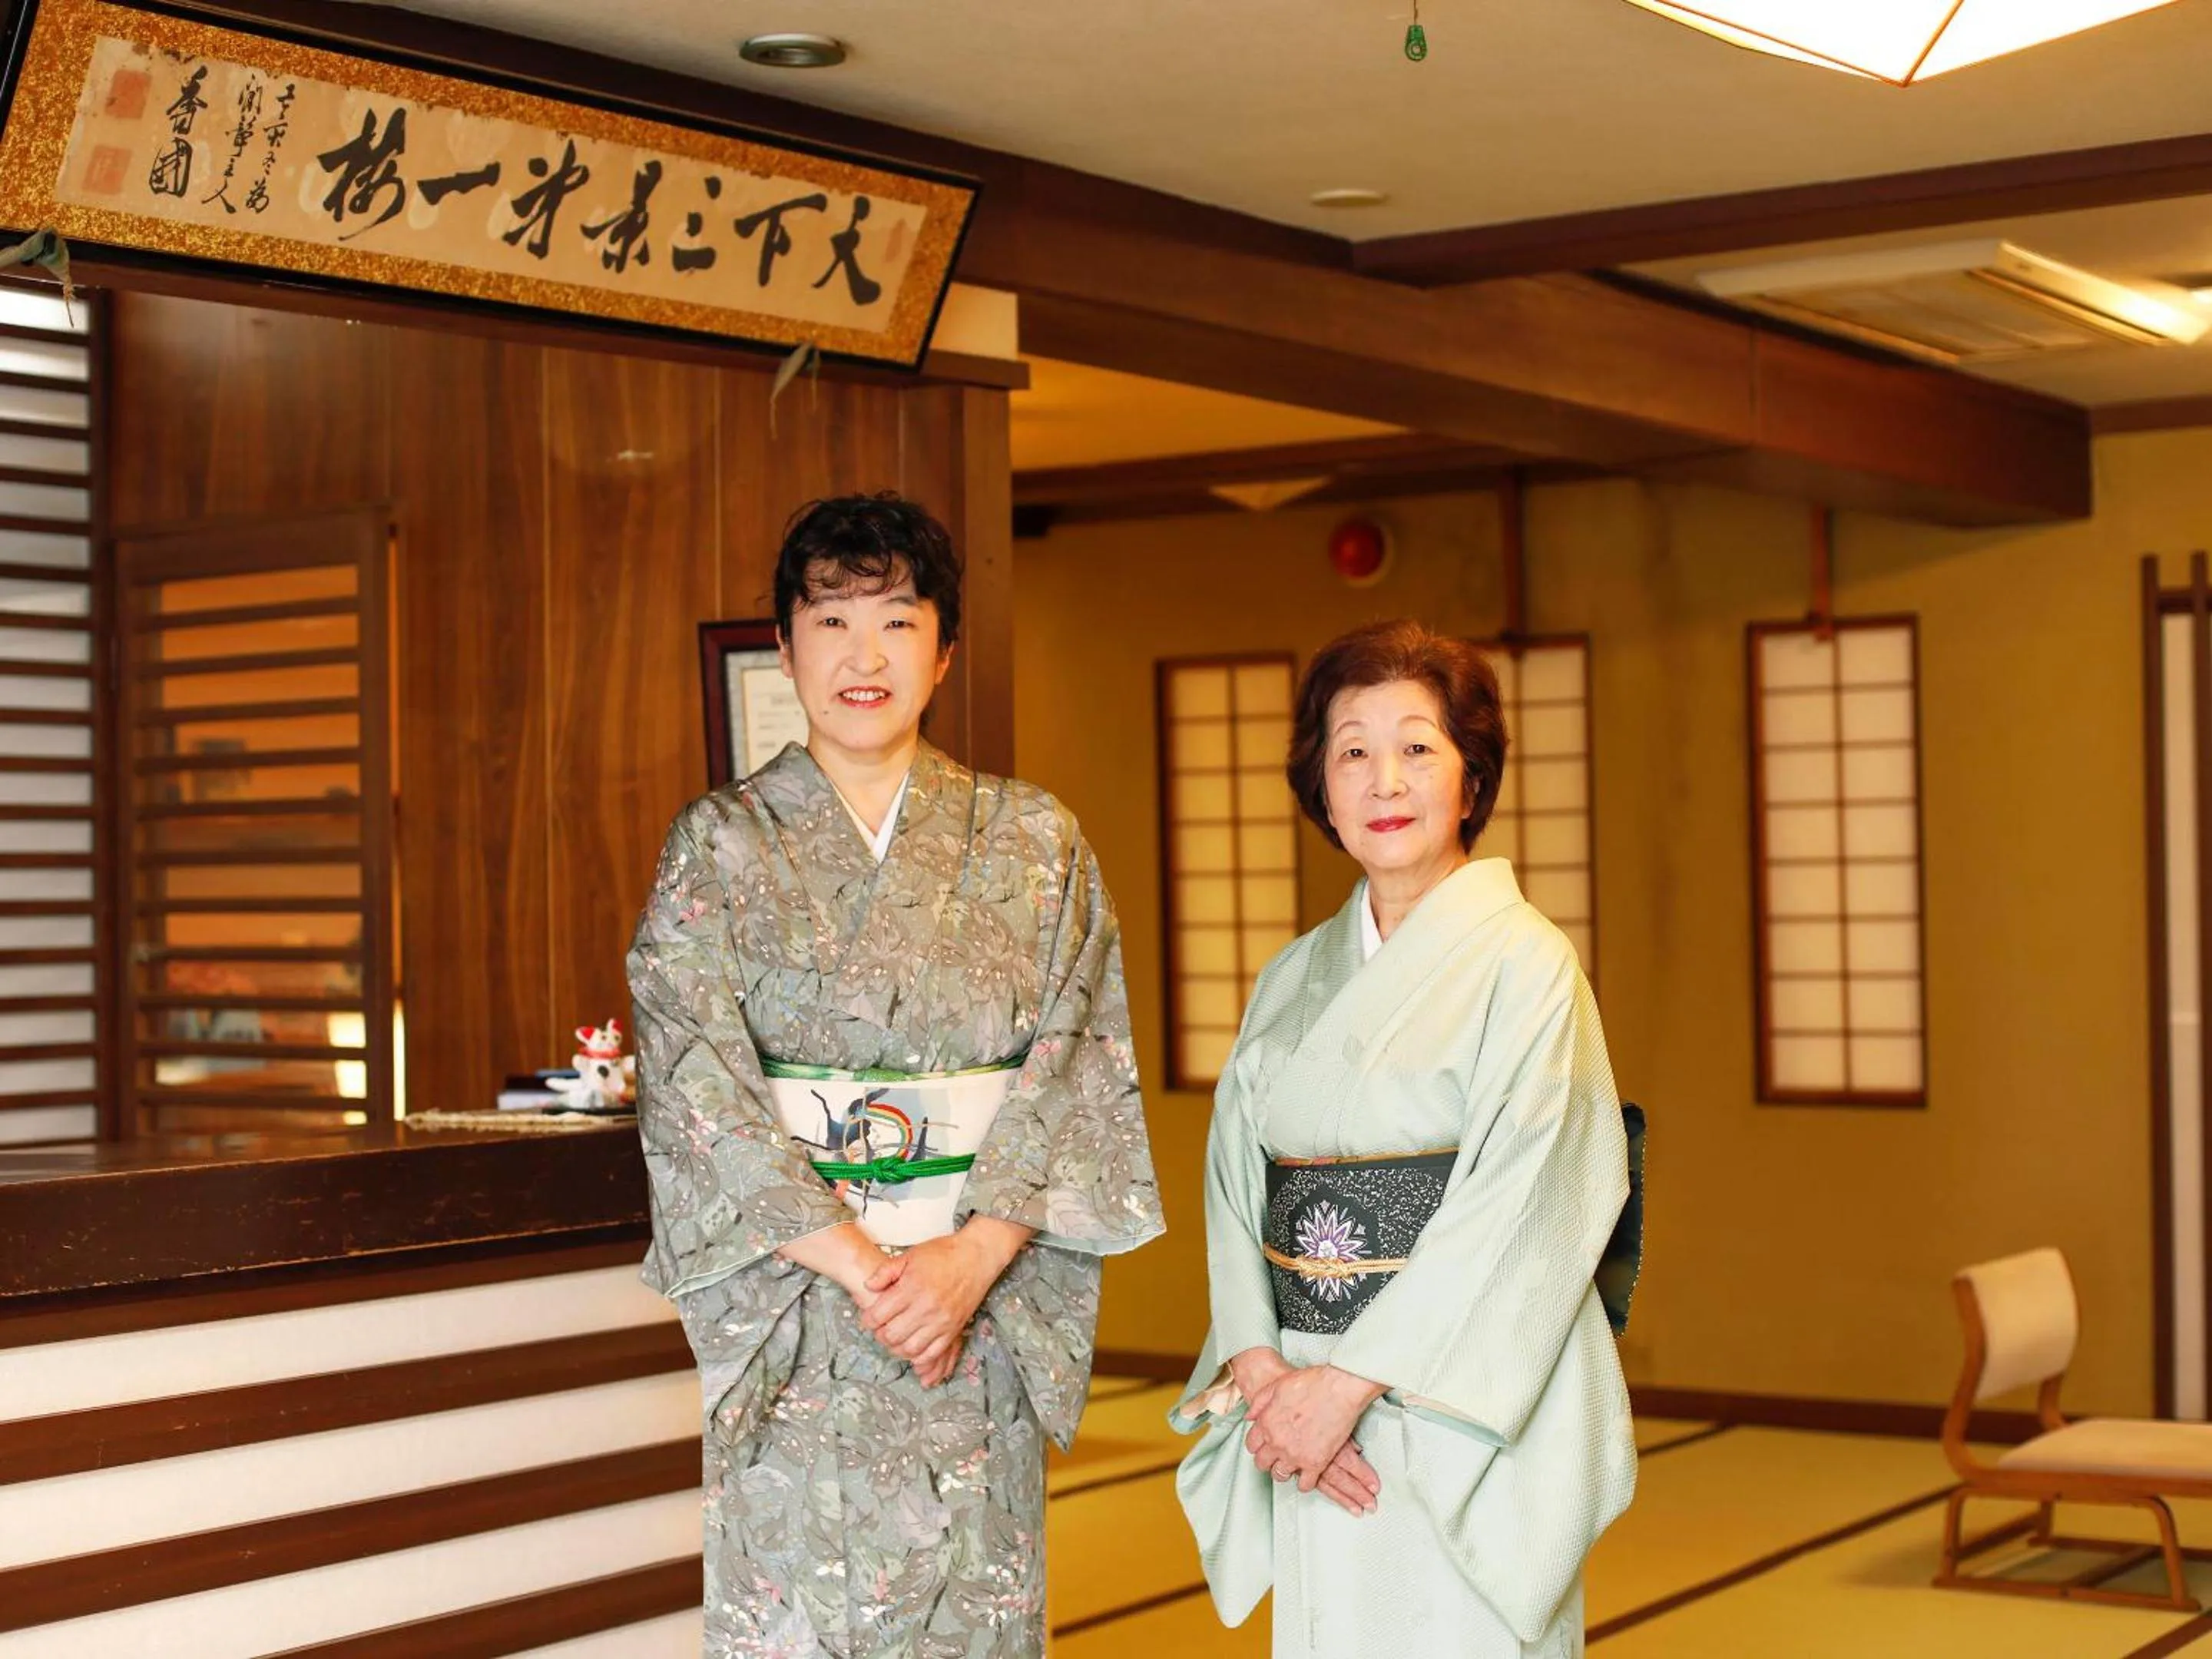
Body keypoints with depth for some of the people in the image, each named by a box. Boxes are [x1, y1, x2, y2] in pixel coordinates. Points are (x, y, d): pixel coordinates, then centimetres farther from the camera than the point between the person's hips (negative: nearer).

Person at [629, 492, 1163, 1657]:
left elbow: (1074, 1065, -2)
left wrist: (971, 1260, -14)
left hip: (987, 1301, 1)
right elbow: (698, 1082, -6)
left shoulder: (1033, 842, 5)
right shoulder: (718, 845, 2)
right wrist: (858, 1266, -15)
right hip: (791, 1316, -1)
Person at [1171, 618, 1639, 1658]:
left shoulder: (1525, 965, -6)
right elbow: (1235, 1192, 7)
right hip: (1317, 1419, 5)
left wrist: (1349, 1384, -15)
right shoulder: (1294, 979, 11)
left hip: (1469, 1420, -5)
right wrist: (1262, 1372, -9)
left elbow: (1514, 1209, -14)